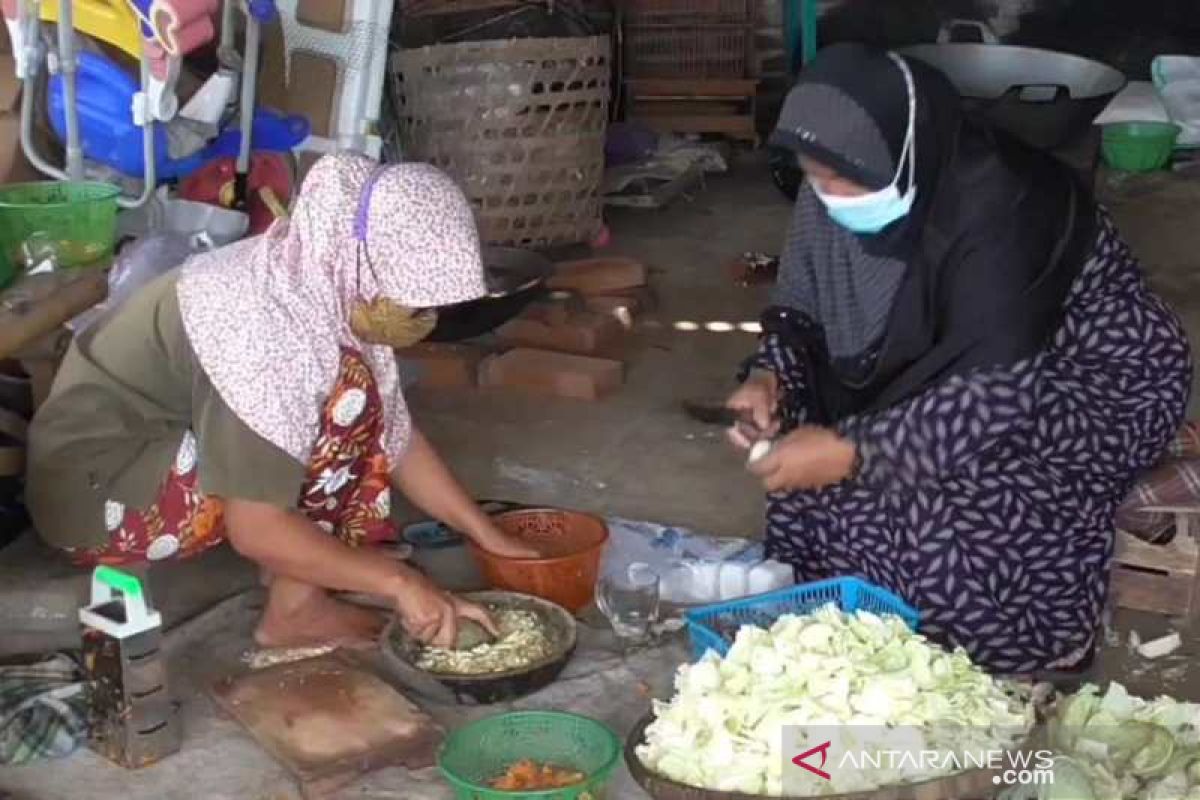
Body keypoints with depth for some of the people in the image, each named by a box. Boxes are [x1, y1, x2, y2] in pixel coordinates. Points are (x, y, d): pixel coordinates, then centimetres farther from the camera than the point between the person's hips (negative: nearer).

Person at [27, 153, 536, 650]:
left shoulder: (333, 293, -5)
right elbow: (256, 529, -30)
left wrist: (489, 537, 1)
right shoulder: (268, 333, -31)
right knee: (345, 395, -20)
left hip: (159, 446, 9)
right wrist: (397, 582, -25)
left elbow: (396, 438, 4)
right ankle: (294, 609, -11)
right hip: (98, 496, -9)